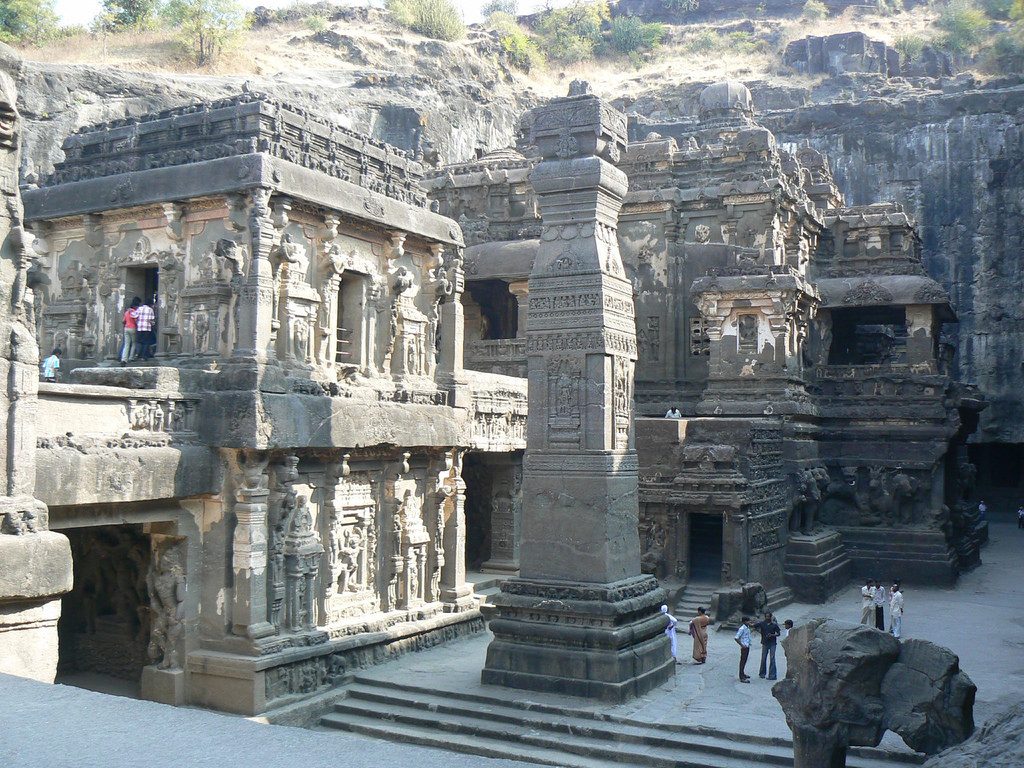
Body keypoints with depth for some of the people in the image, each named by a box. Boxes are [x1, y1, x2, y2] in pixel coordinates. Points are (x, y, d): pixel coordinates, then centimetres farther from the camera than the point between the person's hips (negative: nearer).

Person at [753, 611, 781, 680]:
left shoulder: (774, 624, -4)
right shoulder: (762, 623, -2)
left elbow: (778, 633, 0)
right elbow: (754, 626, 8)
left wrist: (772, 635, -15)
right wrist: (759, 631, 1)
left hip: (772, 643, -2)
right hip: (765, 643, 2)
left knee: (772, 659, -6)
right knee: (763, 659, 7)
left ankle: (772, 675, -4)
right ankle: (762, 673, 21)